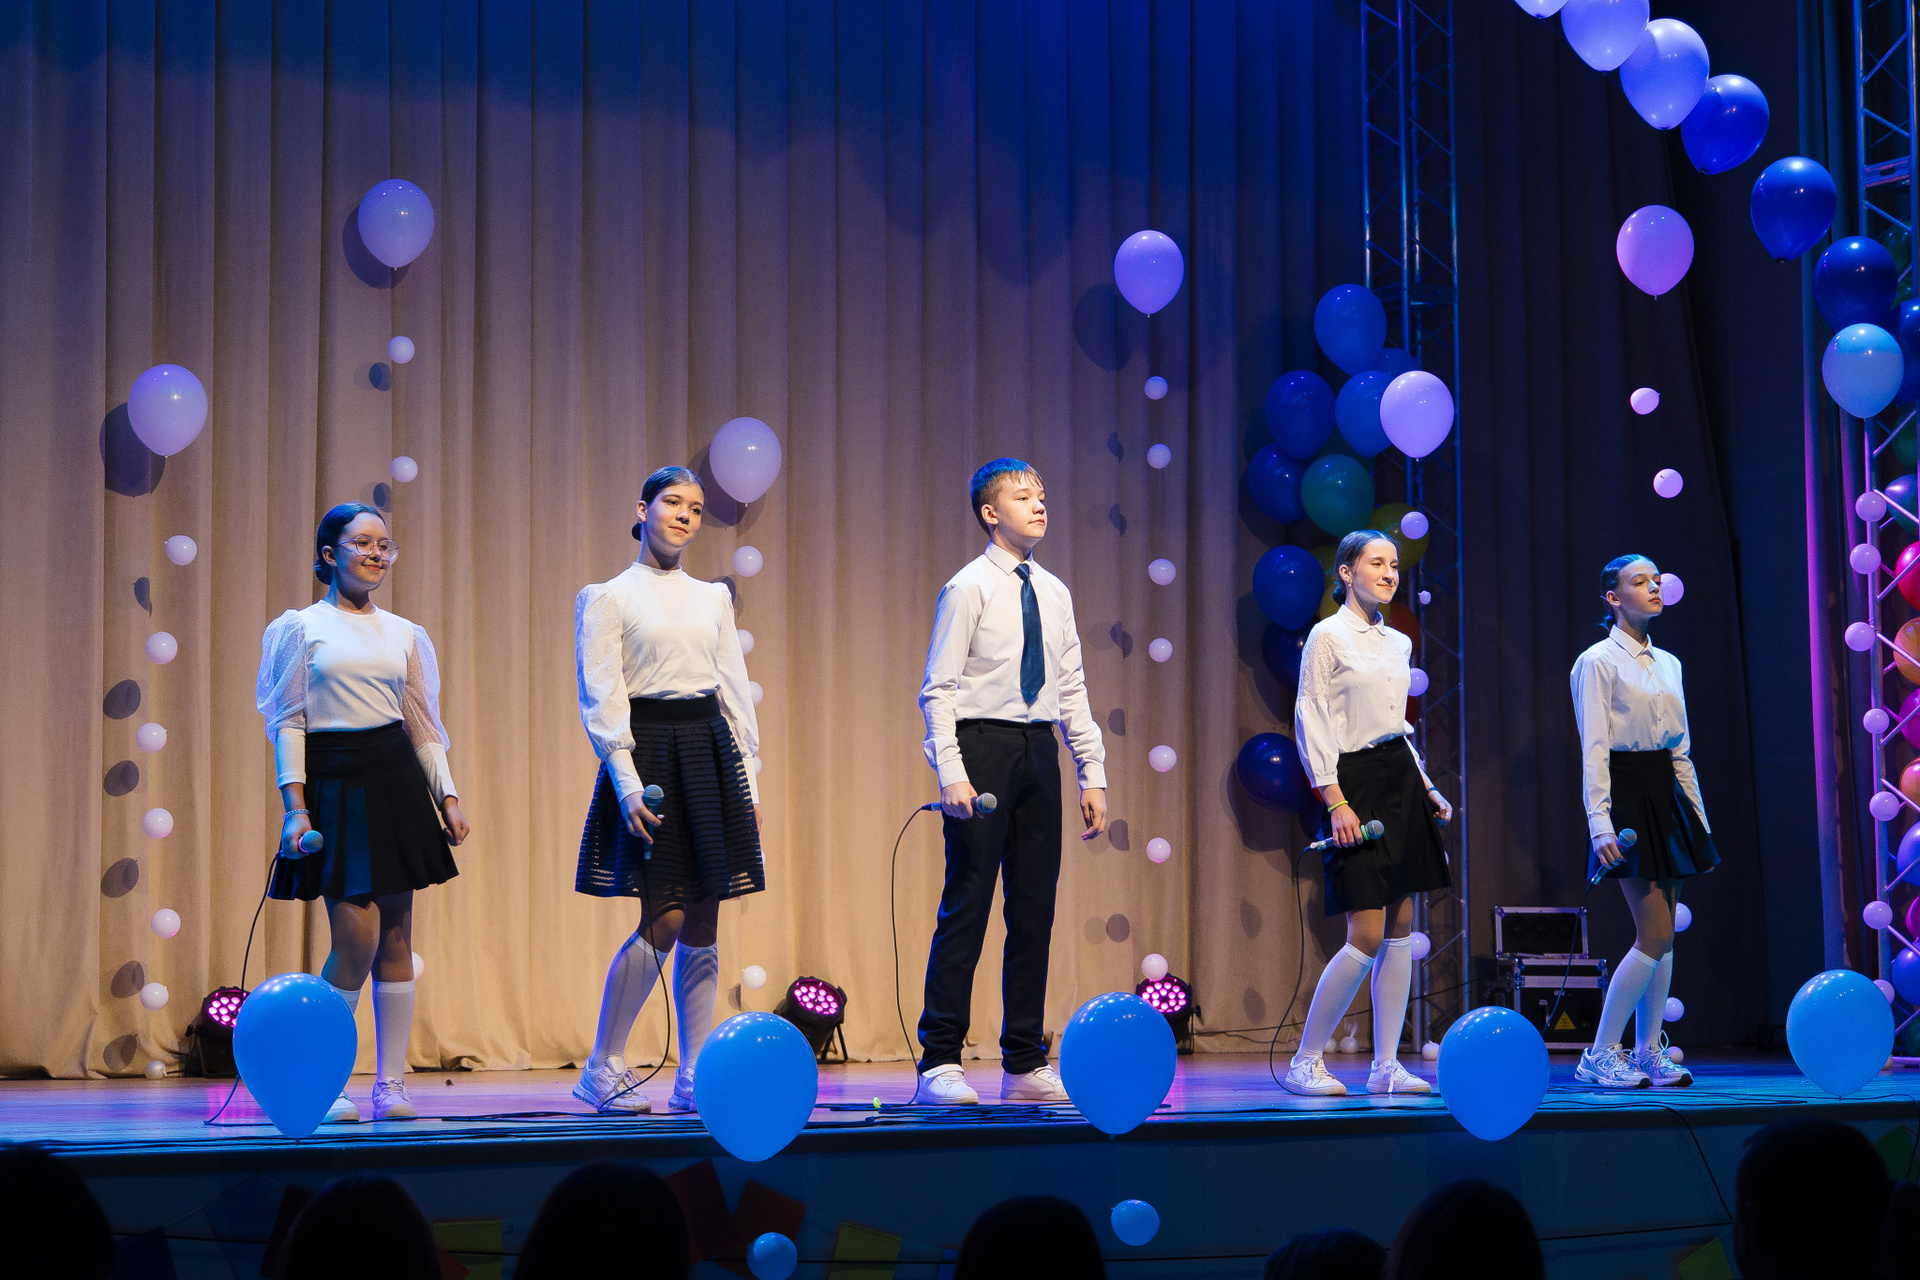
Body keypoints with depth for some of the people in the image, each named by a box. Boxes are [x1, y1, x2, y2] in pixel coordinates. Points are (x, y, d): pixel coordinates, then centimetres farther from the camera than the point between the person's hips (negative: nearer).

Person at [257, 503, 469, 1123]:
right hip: (333, 782, -4)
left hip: (395, 779, 4)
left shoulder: (403, 634, 13)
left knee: (395, 937, 3)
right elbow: (288, 722, -2)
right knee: (357, 938, -11)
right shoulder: (301, 628, 1)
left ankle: (391, 1083, 9)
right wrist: (295, 806, -10)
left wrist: (447, 796, 6)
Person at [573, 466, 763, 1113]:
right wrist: (627, 782, -16)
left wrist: (748, 779, 9)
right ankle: (603, 1067, 1)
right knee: (665, 921, -11)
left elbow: (736, 691, 16)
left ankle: (693, 1075, 9)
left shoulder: (713, 598, 16)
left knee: (704, 921, 3)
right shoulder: (607, 597, 1)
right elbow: (601, 699, -6)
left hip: (711, 750, 5)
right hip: (648, 750, -5)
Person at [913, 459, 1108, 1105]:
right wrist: (951, 773, -18)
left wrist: (1093, 774, 9)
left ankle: (1025, 1065, 13)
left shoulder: (1054, 593, 14)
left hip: (1039, 750, 6)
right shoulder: (968, 588, -4)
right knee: (966, 906, -6)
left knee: (1035, 910, 7)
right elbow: (939, 689, -8)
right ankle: (940, 1064, -3)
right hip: (983, 744, -6)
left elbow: (1072, 689, 15)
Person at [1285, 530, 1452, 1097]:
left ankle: (1386, 1066, 7)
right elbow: (1310, 721, -10)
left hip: (1402, 780, 7)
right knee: (1367, 935, -12)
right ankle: (1305, 1062, -1)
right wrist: (1335, 800, -16)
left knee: (1399, 928, 3)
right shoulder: (1328, 636, -6)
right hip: (1356, 783, -7)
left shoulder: (1398, 643, 14)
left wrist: (1427, 788, 14)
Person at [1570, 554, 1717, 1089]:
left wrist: (1699, 818, 15)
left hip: (1666, 797, 7)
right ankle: (1599, 1054, -5)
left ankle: (1648, 1052, 10)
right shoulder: (1598, 662, -6)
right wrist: (1600, 823, -20)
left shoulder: (1667, 664, 15)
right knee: (1656, 934, -12)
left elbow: (1681, 750, 18)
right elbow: (1594, 749, -12)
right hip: (1626, 794, -7)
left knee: (1659, 934, 5)